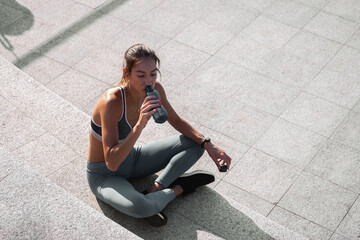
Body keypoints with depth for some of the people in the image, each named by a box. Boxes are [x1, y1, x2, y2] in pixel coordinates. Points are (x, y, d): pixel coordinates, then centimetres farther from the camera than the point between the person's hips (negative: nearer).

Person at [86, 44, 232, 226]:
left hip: (131, 159, 7)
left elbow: (175, 120, 6)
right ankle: (178, 188, -6)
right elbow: (112, 163, -36)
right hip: (104, 175, -6)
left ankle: (155, 189, -9)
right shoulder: (112, 102, -34)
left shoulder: (155, 90, -14)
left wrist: (208, 145, -6)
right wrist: (140, 125, -45)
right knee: (139, 208, -37)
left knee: (196, 143, -1)